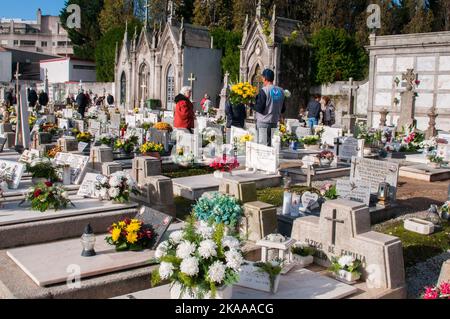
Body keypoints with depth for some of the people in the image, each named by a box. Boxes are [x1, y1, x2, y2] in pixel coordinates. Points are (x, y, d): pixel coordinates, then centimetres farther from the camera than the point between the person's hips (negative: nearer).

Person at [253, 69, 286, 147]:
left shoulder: (264, 90, -12)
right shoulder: (281, 91, 5)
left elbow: (259, 108, -15)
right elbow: (283, 109, 11)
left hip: (263, 122, -6)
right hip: (275, 122, 6)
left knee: (263, 145, -2)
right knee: (272, 145, 12)